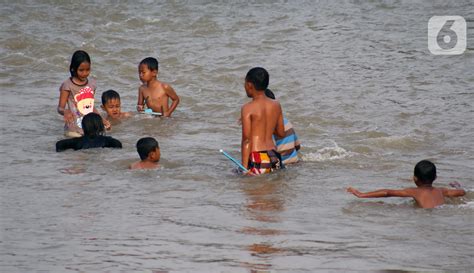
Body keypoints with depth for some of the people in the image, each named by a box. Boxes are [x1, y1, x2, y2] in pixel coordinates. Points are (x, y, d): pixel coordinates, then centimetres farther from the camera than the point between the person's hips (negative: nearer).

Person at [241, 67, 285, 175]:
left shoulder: (247, 108, -6)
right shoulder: (276, 105, 10)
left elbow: (246, 139, -10)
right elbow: (281, 133, 20)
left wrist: (244, 167, -10)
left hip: (256, 159, -5)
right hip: (274, 157, 6)